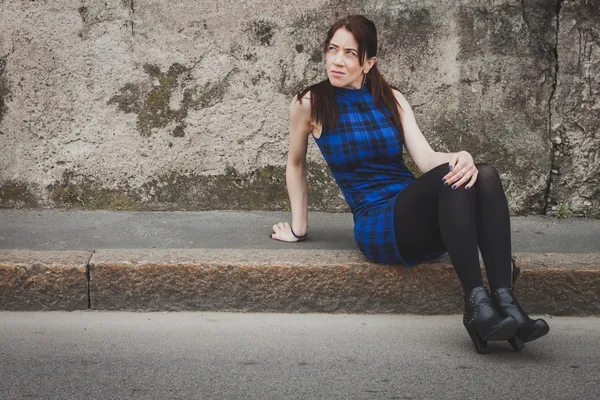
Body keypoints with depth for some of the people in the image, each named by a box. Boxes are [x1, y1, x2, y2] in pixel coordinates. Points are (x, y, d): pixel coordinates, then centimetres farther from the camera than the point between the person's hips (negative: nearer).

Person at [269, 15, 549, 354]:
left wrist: (463, 158, -21)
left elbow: (426, 157, 0)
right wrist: (299, 227, 21)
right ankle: (476, 303, -40)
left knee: (486, 176, -27)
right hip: (376, 228, -4)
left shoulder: (391, 98, 13)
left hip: (419, 224, 5)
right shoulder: (310, 104, 3)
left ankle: (506, 301, -38)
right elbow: (296, 164, 17)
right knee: (450, 177, -33)